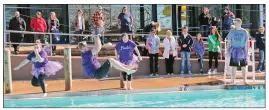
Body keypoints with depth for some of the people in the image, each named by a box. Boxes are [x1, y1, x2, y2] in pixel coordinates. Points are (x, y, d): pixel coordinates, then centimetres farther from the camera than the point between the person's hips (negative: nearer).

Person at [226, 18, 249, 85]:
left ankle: (245, 80, 12)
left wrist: (247, 51, -3)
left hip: (242, 50, 0)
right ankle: (233, 81, 8)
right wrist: (228, 51, 0)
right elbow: (229, 42, 6)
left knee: (243, 66, 3)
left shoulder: (244, 32, 2)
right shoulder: (232, 32, 4)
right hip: (234, 50, 0)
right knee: (234, 67, 1)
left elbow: (247, 42, 4)